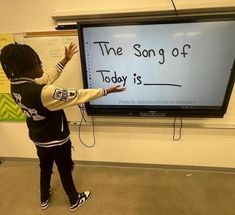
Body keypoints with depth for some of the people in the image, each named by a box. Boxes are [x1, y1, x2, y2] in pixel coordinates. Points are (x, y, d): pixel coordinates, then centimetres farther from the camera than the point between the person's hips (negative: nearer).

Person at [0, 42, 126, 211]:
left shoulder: (15, 86, -8)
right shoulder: (44, 92, -35)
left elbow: (47, 77, 2)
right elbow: (77, 96, -30)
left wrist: (65, 60, 6)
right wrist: (107, 91, -19)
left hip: (39, 139, 7)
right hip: (57, 140, -7)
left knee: (45, 168, 29)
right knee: (65, 170, 17)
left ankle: (44, 199, 54)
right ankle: (74, 200, 44)